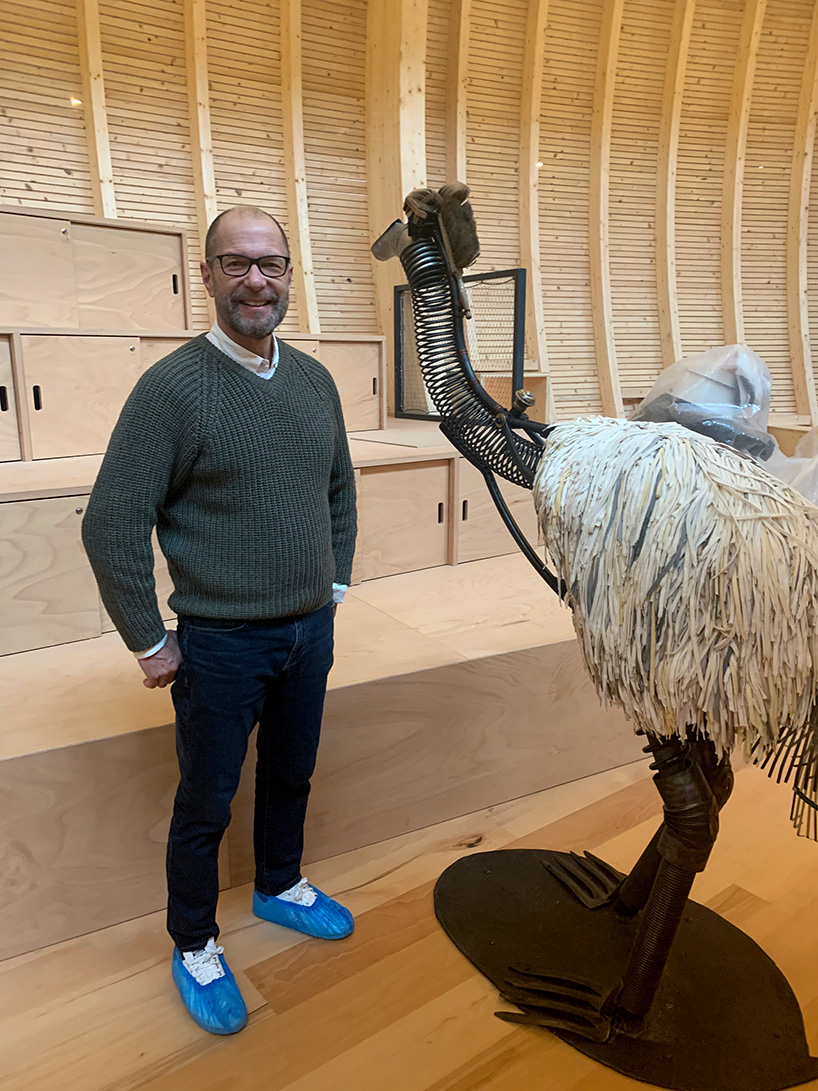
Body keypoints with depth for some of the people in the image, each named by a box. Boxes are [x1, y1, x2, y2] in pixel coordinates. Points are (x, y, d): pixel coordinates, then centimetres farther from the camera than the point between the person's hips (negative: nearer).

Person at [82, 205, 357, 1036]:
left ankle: (280, 888, 49)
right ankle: (194, 948, 36)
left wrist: (336, 584, 11)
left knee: (290, 776, 23)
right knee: (206, 804, 12)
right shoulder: (173, 386, -14)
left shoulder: (314, 380, 4)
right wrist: (149, 641, -11)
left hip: (310, 632, 6)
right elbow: (110, 525, -14)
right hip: (220, 645, -5)